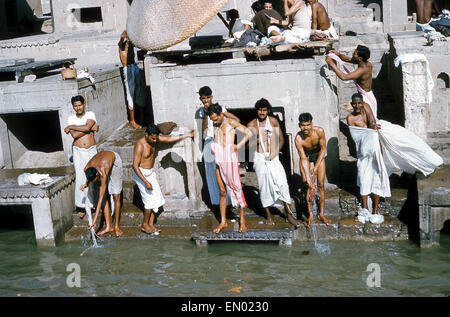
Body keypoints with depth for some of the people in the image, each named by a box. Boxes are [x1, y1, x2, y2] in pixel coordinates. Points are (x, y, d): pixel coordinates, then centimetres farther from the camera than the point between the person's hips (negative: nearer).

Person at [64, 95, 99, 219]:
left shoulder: (90, 115, 0)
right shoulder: (71, 119, 2)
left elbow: (86, 127, -20)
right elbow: (74, 135, -14)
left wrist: (70, 127, -11)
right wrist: (91, 128, -14)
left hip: (91, 150, 0)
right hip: (78, 152, 0)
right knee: (80, 177, -4)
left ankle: (93, 202, 12)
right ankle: (81, 206, 2)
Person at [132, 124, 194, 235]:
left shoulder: (155, 138, -4)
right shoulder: (140, 145, -25)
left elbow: (170, 139, -1)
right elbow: (135, 166, -25)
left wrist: (187, 135, -11)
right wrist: (146, 182, -28)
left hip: (151, 172, 8)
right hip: (141, 173, -8)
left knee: (157, 198, 3)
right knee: (150, 199, -9)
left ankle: (151, 224, 12)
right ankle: (144, 225, 8)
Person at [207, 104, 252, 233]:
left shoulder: (231, 123, -2)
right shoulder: (215, 126, 14)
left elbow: (248, 133, -5)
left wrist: (238, 146, -9)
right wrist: (213, 146, 11)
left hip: (230, 158, -5)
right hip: (219, 161, 5)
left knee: (236, 188, -4)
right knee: (222, 192, 7)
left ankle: (242, 220, 2)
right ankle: (223, 221, 11)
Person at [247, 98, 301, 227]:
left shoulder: (273, 121, 4)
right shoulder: (251, 125, 3)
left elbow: (281, 139, 8)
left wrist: (275, 152, -3)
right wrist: (255, 140, -11)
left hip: (273, 158, 0)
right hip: (260, 158, 0)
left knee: (282, 183, -12)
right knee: (264, 186, 1)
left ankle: (288, 214, -4)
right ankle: (268, 215, 14)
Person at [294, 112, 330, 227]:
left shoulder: (319, 131, -31)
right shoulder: (298, 138, -31)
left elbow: (323, 149, -18)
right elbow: (303, 159, -27)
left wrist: (315, 168, -22)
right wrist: (306, 177, -33)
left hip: (318, 155, 1)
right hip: (306, 156, -1)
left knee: (320, 184, -4)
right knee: (308, 185, -9)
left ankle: (321, 214, 5)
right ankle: (310, 215, 0)